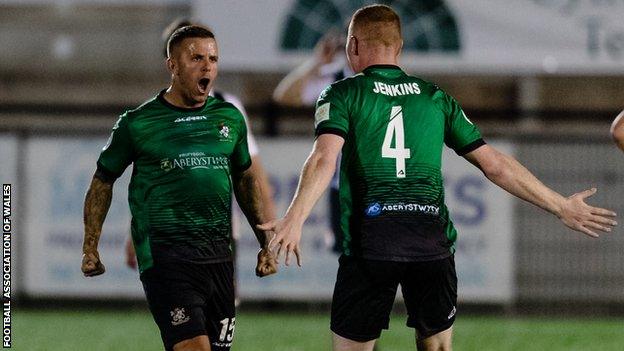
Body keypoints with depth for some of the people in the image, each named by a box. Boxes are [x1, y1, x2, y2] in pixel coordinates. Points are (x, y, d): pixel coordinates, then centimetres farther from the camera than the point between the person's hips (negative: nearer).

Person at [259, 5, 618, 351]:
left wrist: (294, 220, -28)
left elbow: (325, 159, -15)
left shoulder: (342, 95, 4)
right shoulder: (436, 98, 14)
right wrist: (561, 206, 20)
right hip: (433, 243, 3)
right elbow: (494, 164, 13)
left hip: (369, 243, -3)